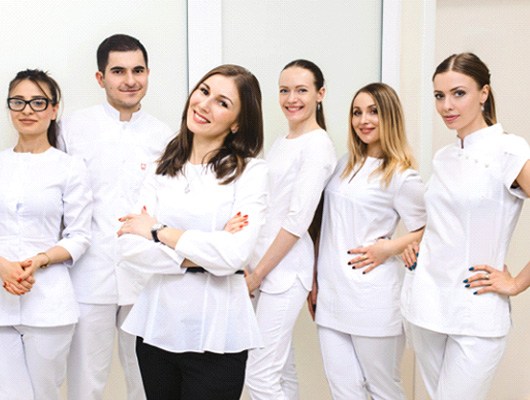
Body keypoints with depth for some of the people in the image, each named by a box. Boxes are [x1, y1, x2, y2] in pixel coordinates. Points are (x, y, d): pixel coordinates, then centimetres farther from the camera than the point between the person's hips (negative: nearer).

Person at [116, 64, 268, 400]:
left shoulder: (250, 171, -6)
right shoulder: (163, 168, 6)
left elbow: (235, 253, -18)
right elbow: (131, 246, -3)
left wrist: (159, 232, -9)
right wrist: (195, 257, -15)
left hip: (216, 332, -4)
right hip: (157, 323, 4)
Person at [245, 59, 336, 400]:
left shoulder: (318, 145, -11)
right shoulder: (282, 143, 15)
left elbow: (298, 219, -16)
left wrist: (258, 274, -13)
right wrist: (254, 269, 9)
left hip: (285, 268, -8)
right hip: (266, 265, 8)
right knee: (281, 368, 14)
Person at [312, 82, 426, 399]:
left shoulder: (401, 176, -7)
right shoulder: (346, 165, 13)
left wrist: (387, 248, -15)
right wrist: (316, 281, 16)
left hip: (371, 299, -6)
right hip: (332, 295, 6)